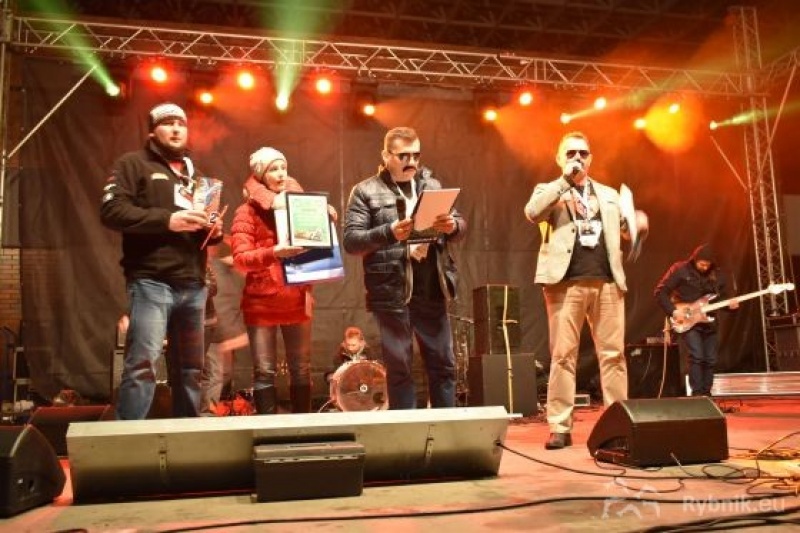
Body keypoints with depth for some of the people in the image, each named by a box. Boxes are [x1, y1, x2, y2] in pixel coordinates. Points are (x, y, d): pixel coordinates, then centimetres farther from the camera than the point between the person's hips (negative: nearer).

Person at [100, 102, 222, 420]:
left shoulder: (193, 175, 26)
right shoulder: (134, 164, 5)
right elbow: (111, 210, -10)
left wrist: (214, 230, 7)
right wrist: (167, 219, -19)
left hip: (193, 285, 7)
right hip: (151, 282, -7)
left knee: (190, 368, 10)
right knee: (142, 363, -15)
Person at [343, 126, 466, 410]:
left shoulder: (432, 186, 13)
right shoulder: (365, 191, 0)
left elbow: (459, 228, 14)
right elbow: (350, 240, -8)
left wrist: (453, 225, -10)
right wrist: (389, 232, -23)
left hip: (431, 291, 4)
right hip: (391, 293, -4)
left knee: (443, 364, 11)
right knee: (399, 368, 5)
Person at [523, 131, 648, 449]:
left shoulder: (609, 195, 24)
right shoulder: (548, 191, 13)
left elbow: (624, 234, 24)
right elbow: (532, 213, -10)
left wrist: (638, 225, 0)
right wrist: (565, 180, -8)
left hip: (608, 281, 3)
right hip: (566, 282, -3)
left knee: (613, 354, 2)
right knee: (563, 354, -4)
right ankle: (560, 427, -1)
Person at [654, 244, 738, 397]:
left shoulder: (716, 275, 7)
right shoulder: (680, 270, -9)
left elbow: (722, 297, 14)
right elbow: (660, 292, -10)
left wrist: (730, 303, -9)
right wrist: (673, 311, -19)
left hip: (708, 323, 5)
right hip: (687, 322, -5)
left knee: (710, 360, 5)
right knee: (696, 357, -17)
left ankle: (706, 394, 17)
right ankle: (697, 394, -10)